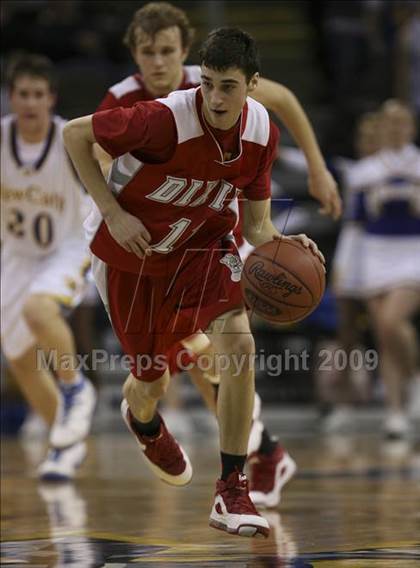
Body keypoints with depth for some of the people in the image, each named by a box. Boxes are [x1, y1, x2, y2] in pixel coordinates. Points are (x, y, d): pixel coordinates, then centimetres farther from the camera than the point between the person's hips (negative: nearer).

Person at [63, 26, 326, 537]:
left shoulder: (261, 132, -15)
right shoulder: (167, 120, -32)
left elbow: (255, 224, -4)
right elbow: (74, 135, -19)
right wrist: (114, 214, -23)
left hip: (201, 245, 3)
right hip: (132, 249, -3)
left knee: (240, 346, -22)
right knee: (151, 379, 8)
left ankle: (231, 493, -14)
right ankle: (144, 423, 51)